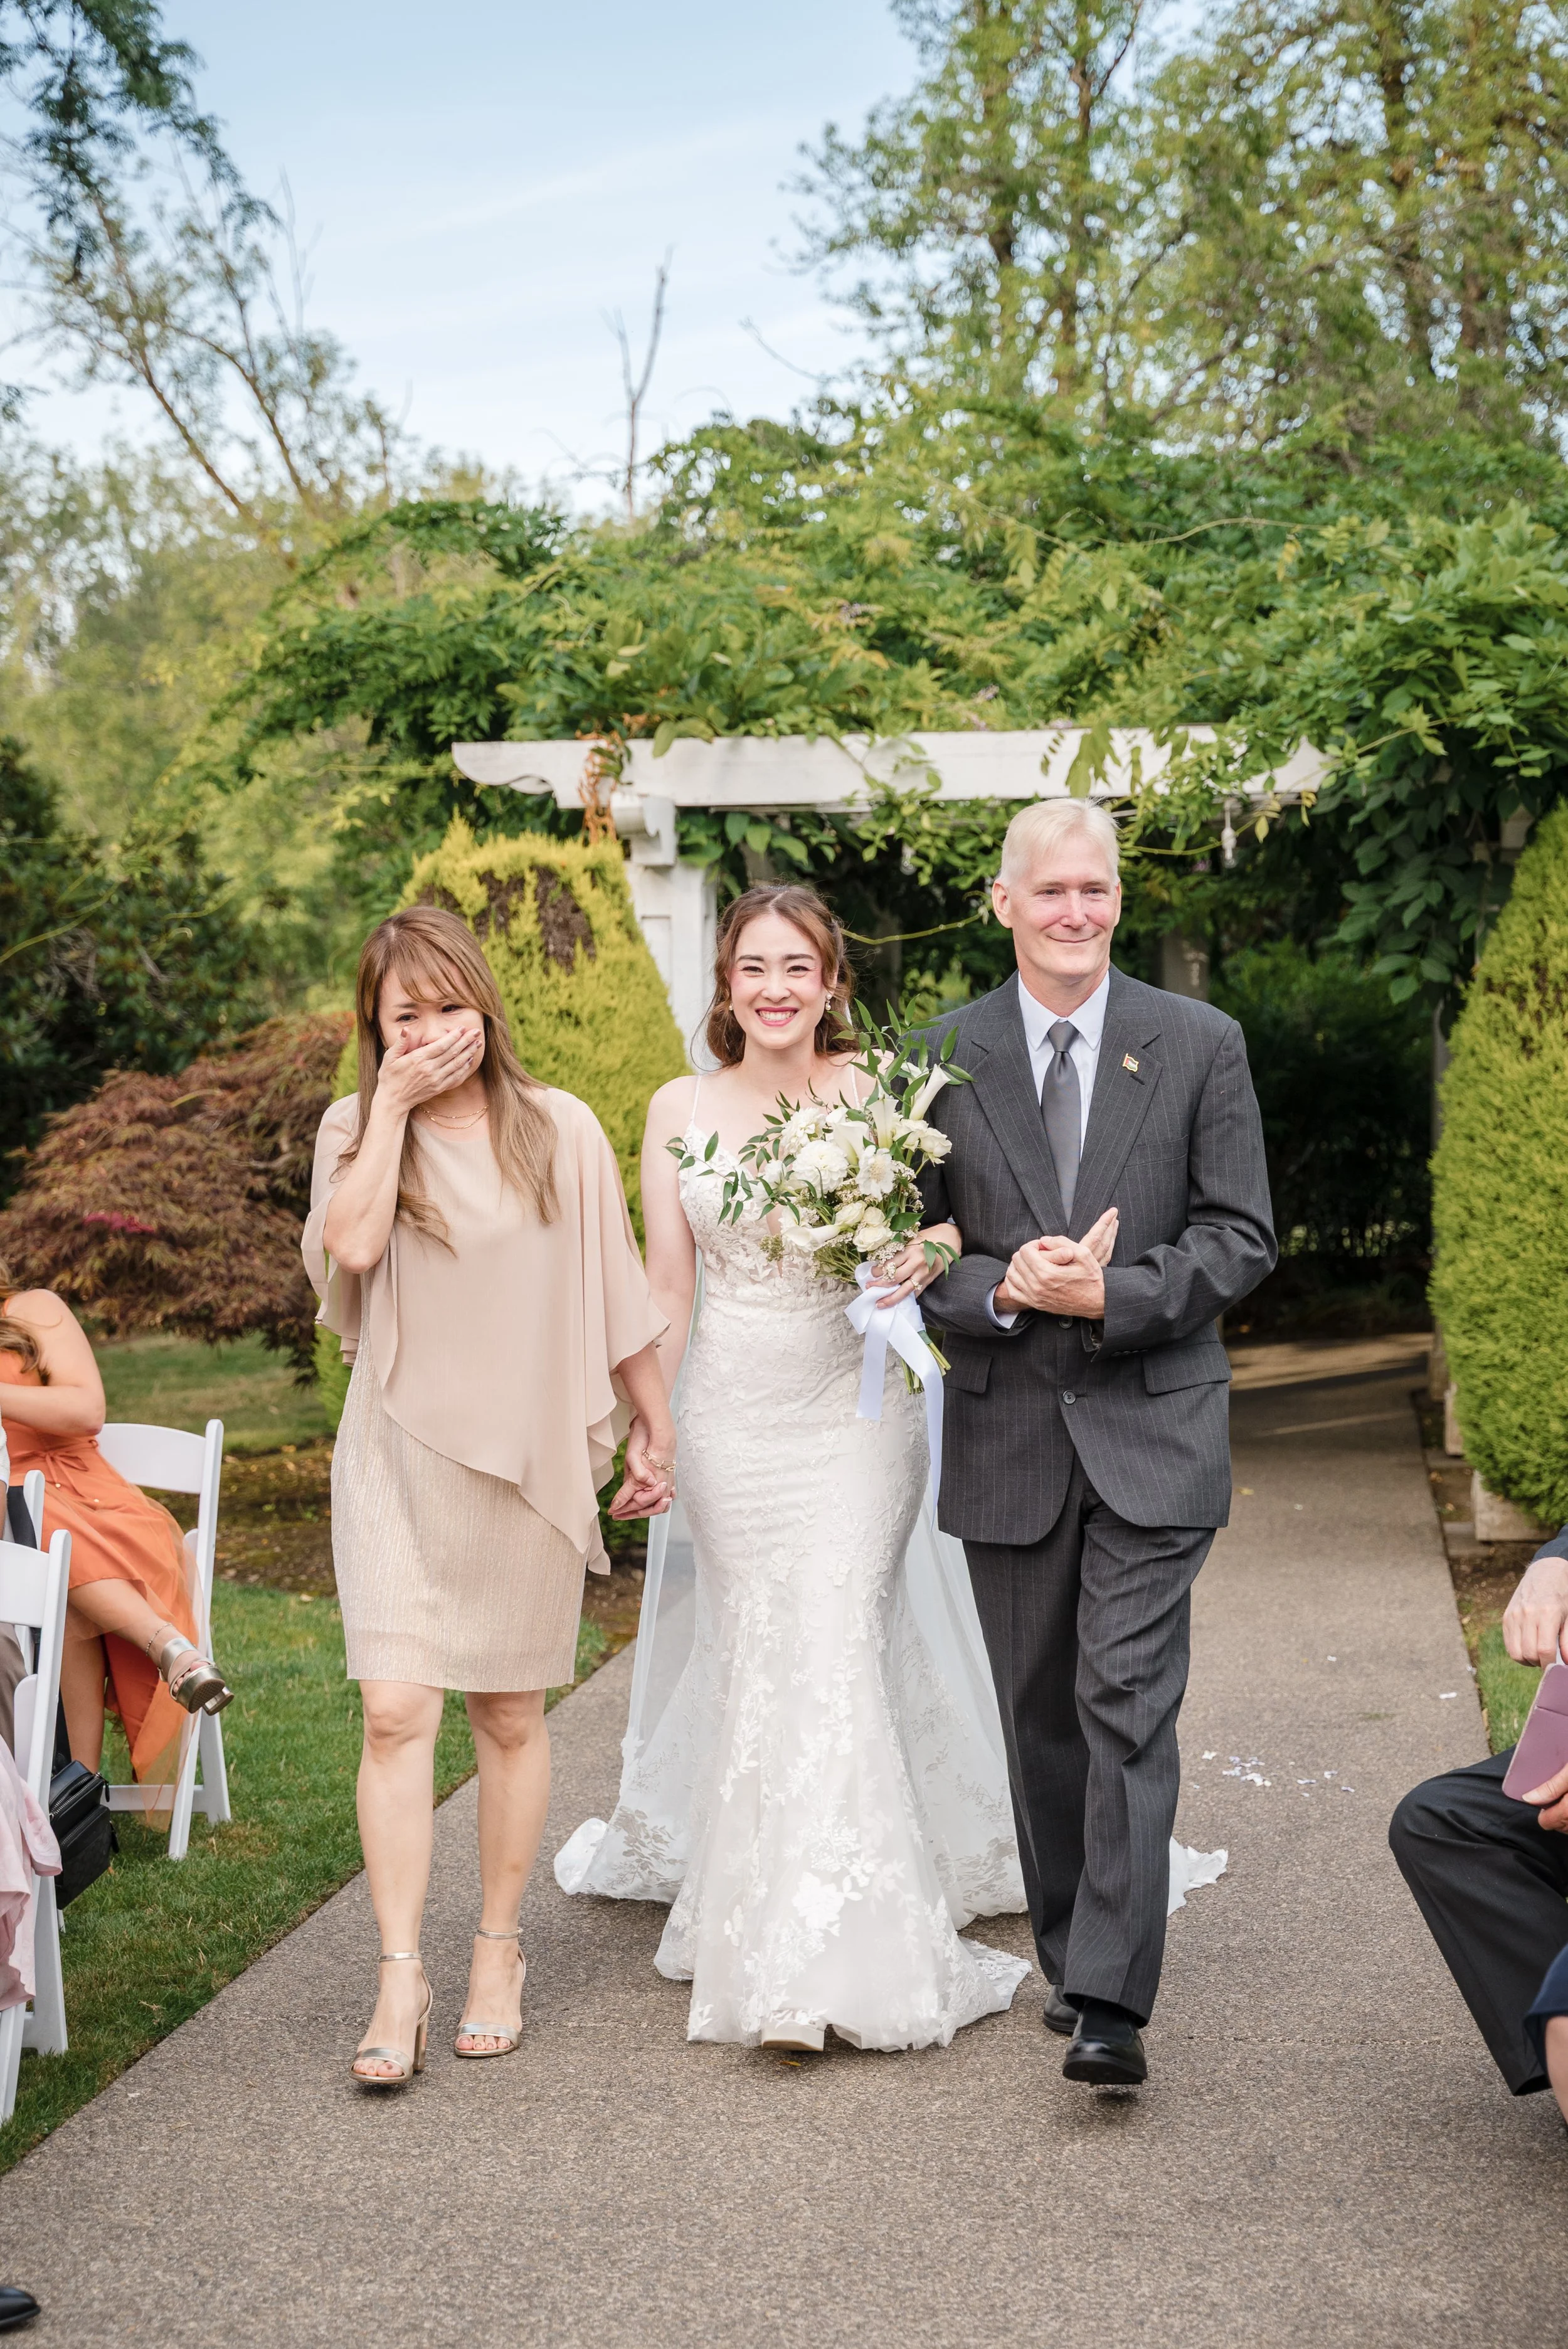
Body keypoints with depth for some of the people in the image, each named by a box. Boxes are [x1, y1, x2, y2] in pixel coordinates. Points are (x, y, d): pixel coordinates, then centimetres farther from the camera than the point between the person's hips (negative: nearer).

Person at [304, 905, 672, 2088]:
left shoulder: (560, 1129, 1)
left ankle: (500, 1952, 24)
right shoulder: (356, 1127, 2)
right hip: (399, 1461, 0)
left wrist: (655, 1424, 10)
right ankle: (401, 1978, -3)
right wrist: (393, 1102, -14)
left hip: (528, 1460, 0)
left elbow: (615, 1292, 7)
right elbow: (352, 1244, -18)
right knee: (396, 1712, -9)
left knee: (511, 1718, 10)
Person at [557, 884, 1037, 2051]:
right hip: (733, 1417, 2)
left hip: (855, 1408, -2)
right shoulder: (680, 1109, 2)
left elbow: (954, 1210, 3)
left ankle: (829, 1951, 0)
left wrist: (933, 1250, -20)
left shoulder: (876, 1091, -4)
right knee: (753, 1652, 8)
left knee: (830, 1647, -8)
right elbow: (666, 1288, 6)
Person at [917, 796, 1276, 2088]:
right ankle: (1071, 1953, 27)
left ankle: (1111, 2005, -8)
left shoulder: (1202, 1045, 1)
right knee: (1041, 1715, 12)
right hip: (1007, 1438, 2)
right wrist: (1000, 1290, -16)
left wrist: (1110, 1293, -16)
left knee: (1129, 1706, -9)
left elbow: (1242, 1237, -2)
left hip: (1152, 1432, -2)